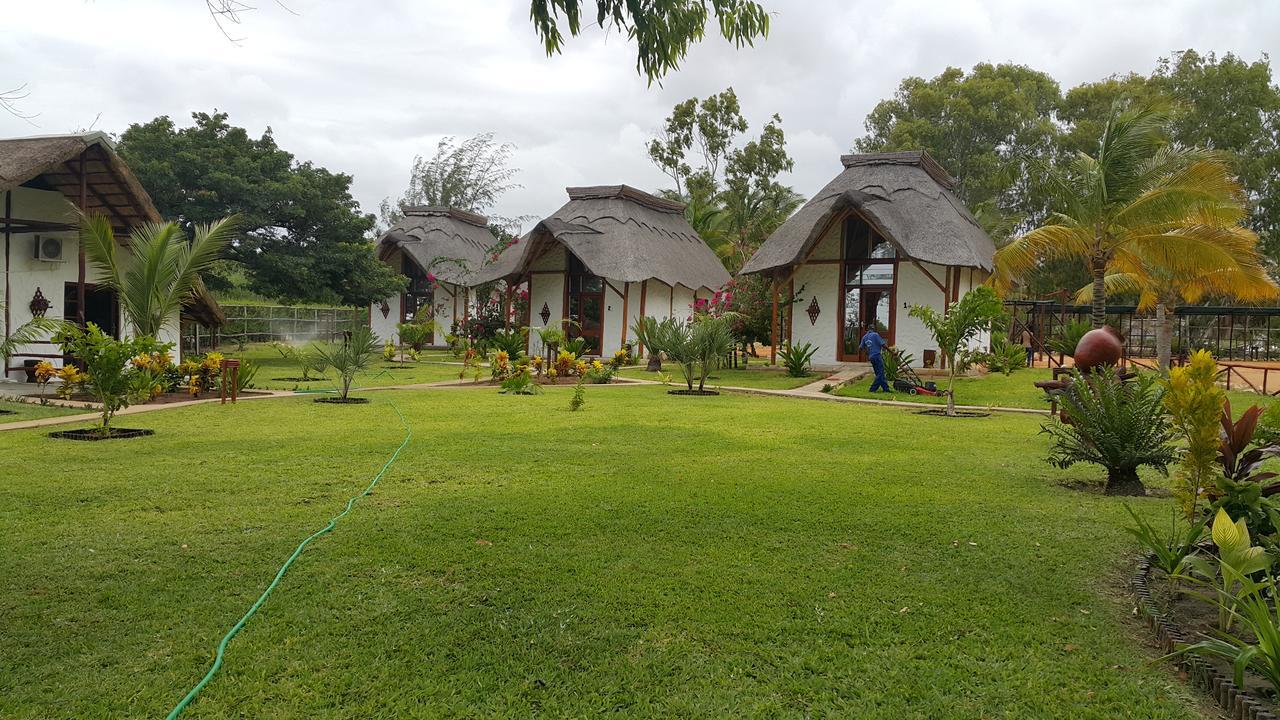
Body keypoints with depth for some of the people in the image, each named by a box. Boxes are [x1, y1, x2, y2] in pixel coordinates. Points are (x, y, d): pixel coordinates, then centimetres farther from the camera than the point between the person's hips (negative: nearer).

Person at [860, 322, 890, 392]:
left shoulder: (865, 337, 9)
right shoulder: (875, 335, -11)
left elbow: (861, 347, 12)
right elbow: (883, 344, -13)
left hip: (871, 357, 8)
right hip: (877, 355, -8)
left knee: (879, 374, 12)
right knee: (880, 374, -3)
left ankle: (886, 388, 13)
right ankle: (873, 389, -6)